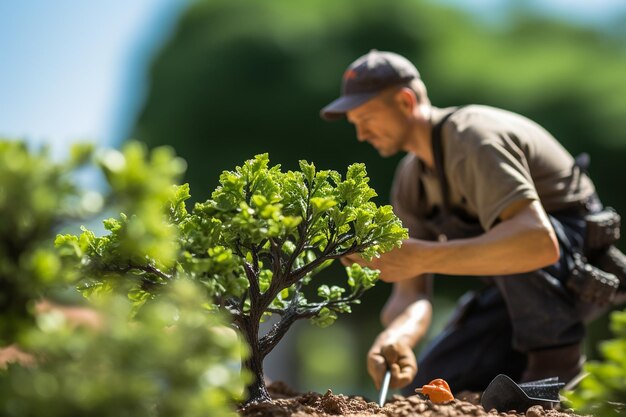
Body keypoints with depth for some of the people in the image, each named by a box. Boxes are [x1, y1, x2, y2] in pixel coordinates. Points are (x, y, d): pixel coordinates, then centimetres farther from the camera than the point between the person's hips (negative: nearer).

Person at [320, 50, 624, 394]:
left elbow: (540, 242, -44)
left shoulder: (473, 141, -27)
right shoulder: (410, 179, 1)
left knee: (510, 237, -38)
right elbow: (411, 295, -5)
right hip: (524, 287, 8)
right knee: (428, 385, 0)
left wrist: (423, 256, -46)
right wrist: (395, 337, -30)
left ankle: (556, 354, -18)